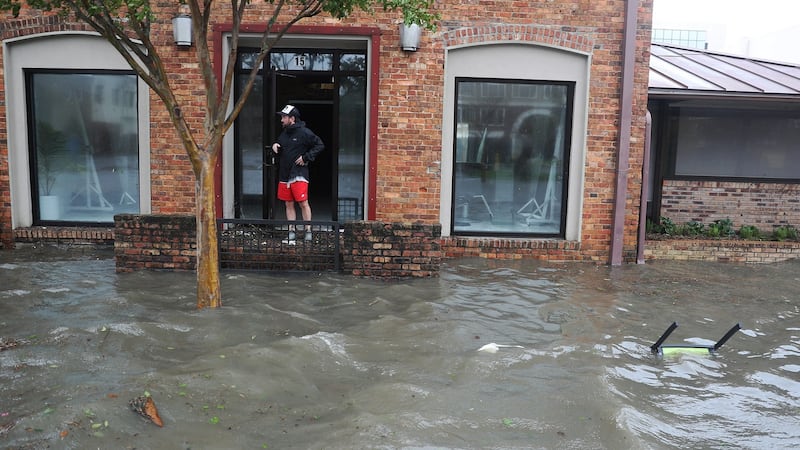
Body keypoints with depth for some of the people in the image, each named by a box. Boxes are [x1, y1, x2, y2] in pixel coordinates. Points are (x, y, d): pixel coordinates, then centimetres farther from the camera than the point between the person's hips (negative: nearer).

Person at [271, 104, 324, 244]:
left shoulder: (304, 132, -8)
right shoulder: (284, 133, 15)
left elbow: (320, 145, -9)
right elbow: (280, 150, 28)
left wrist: (306, 157, -12)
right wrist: (275, 145, 5)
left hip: (299, 174, -7)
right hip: (284, 175, 7)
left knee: (303, 203, -7)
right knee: (289, 205, 9)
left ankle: (308, 233, 2)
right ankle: (291, 233, 14)